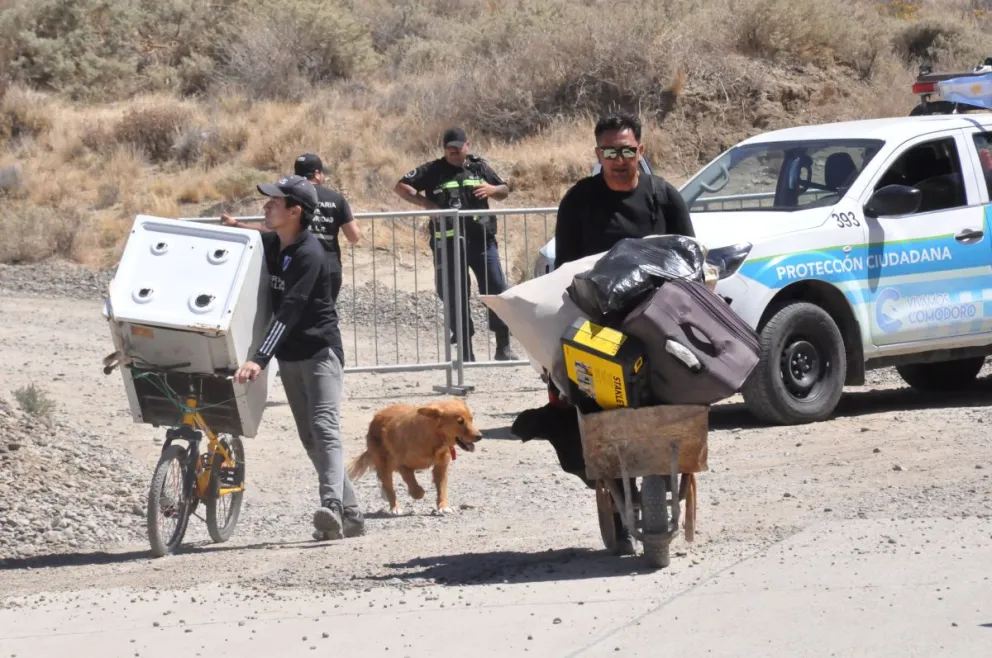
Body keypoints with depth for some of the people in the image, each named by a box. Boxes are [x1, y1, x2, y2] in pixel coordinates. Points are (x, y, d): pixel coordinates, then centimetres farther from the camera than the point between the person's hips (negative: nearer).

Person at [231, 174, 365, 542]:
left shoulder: (309, 255, -20)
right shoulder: (268, 245, 5)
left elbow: (289, 311, -29)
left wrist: (259, 359, -37)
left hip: (320, 349, -9)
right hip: (289, 355, 9)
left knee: (324, 429, -22)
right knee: (310, 438, 8)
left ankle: (332, 506, -38)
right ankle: (349, 515, 13)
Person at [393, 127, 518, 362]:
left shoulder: (479, 167, 13)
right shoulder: (433, 171, 4)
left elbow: (504, 191, 22)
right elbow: (401, 187, 0)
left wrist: (492, 189, -2)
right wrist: (425, 203, -12)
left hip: (481, 239, 2)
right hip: (448, 243, -1)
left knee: (497, 290, -3)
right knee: (455, 296, 2)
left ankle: (503, 346, 4)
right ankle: (466, 350, 11)